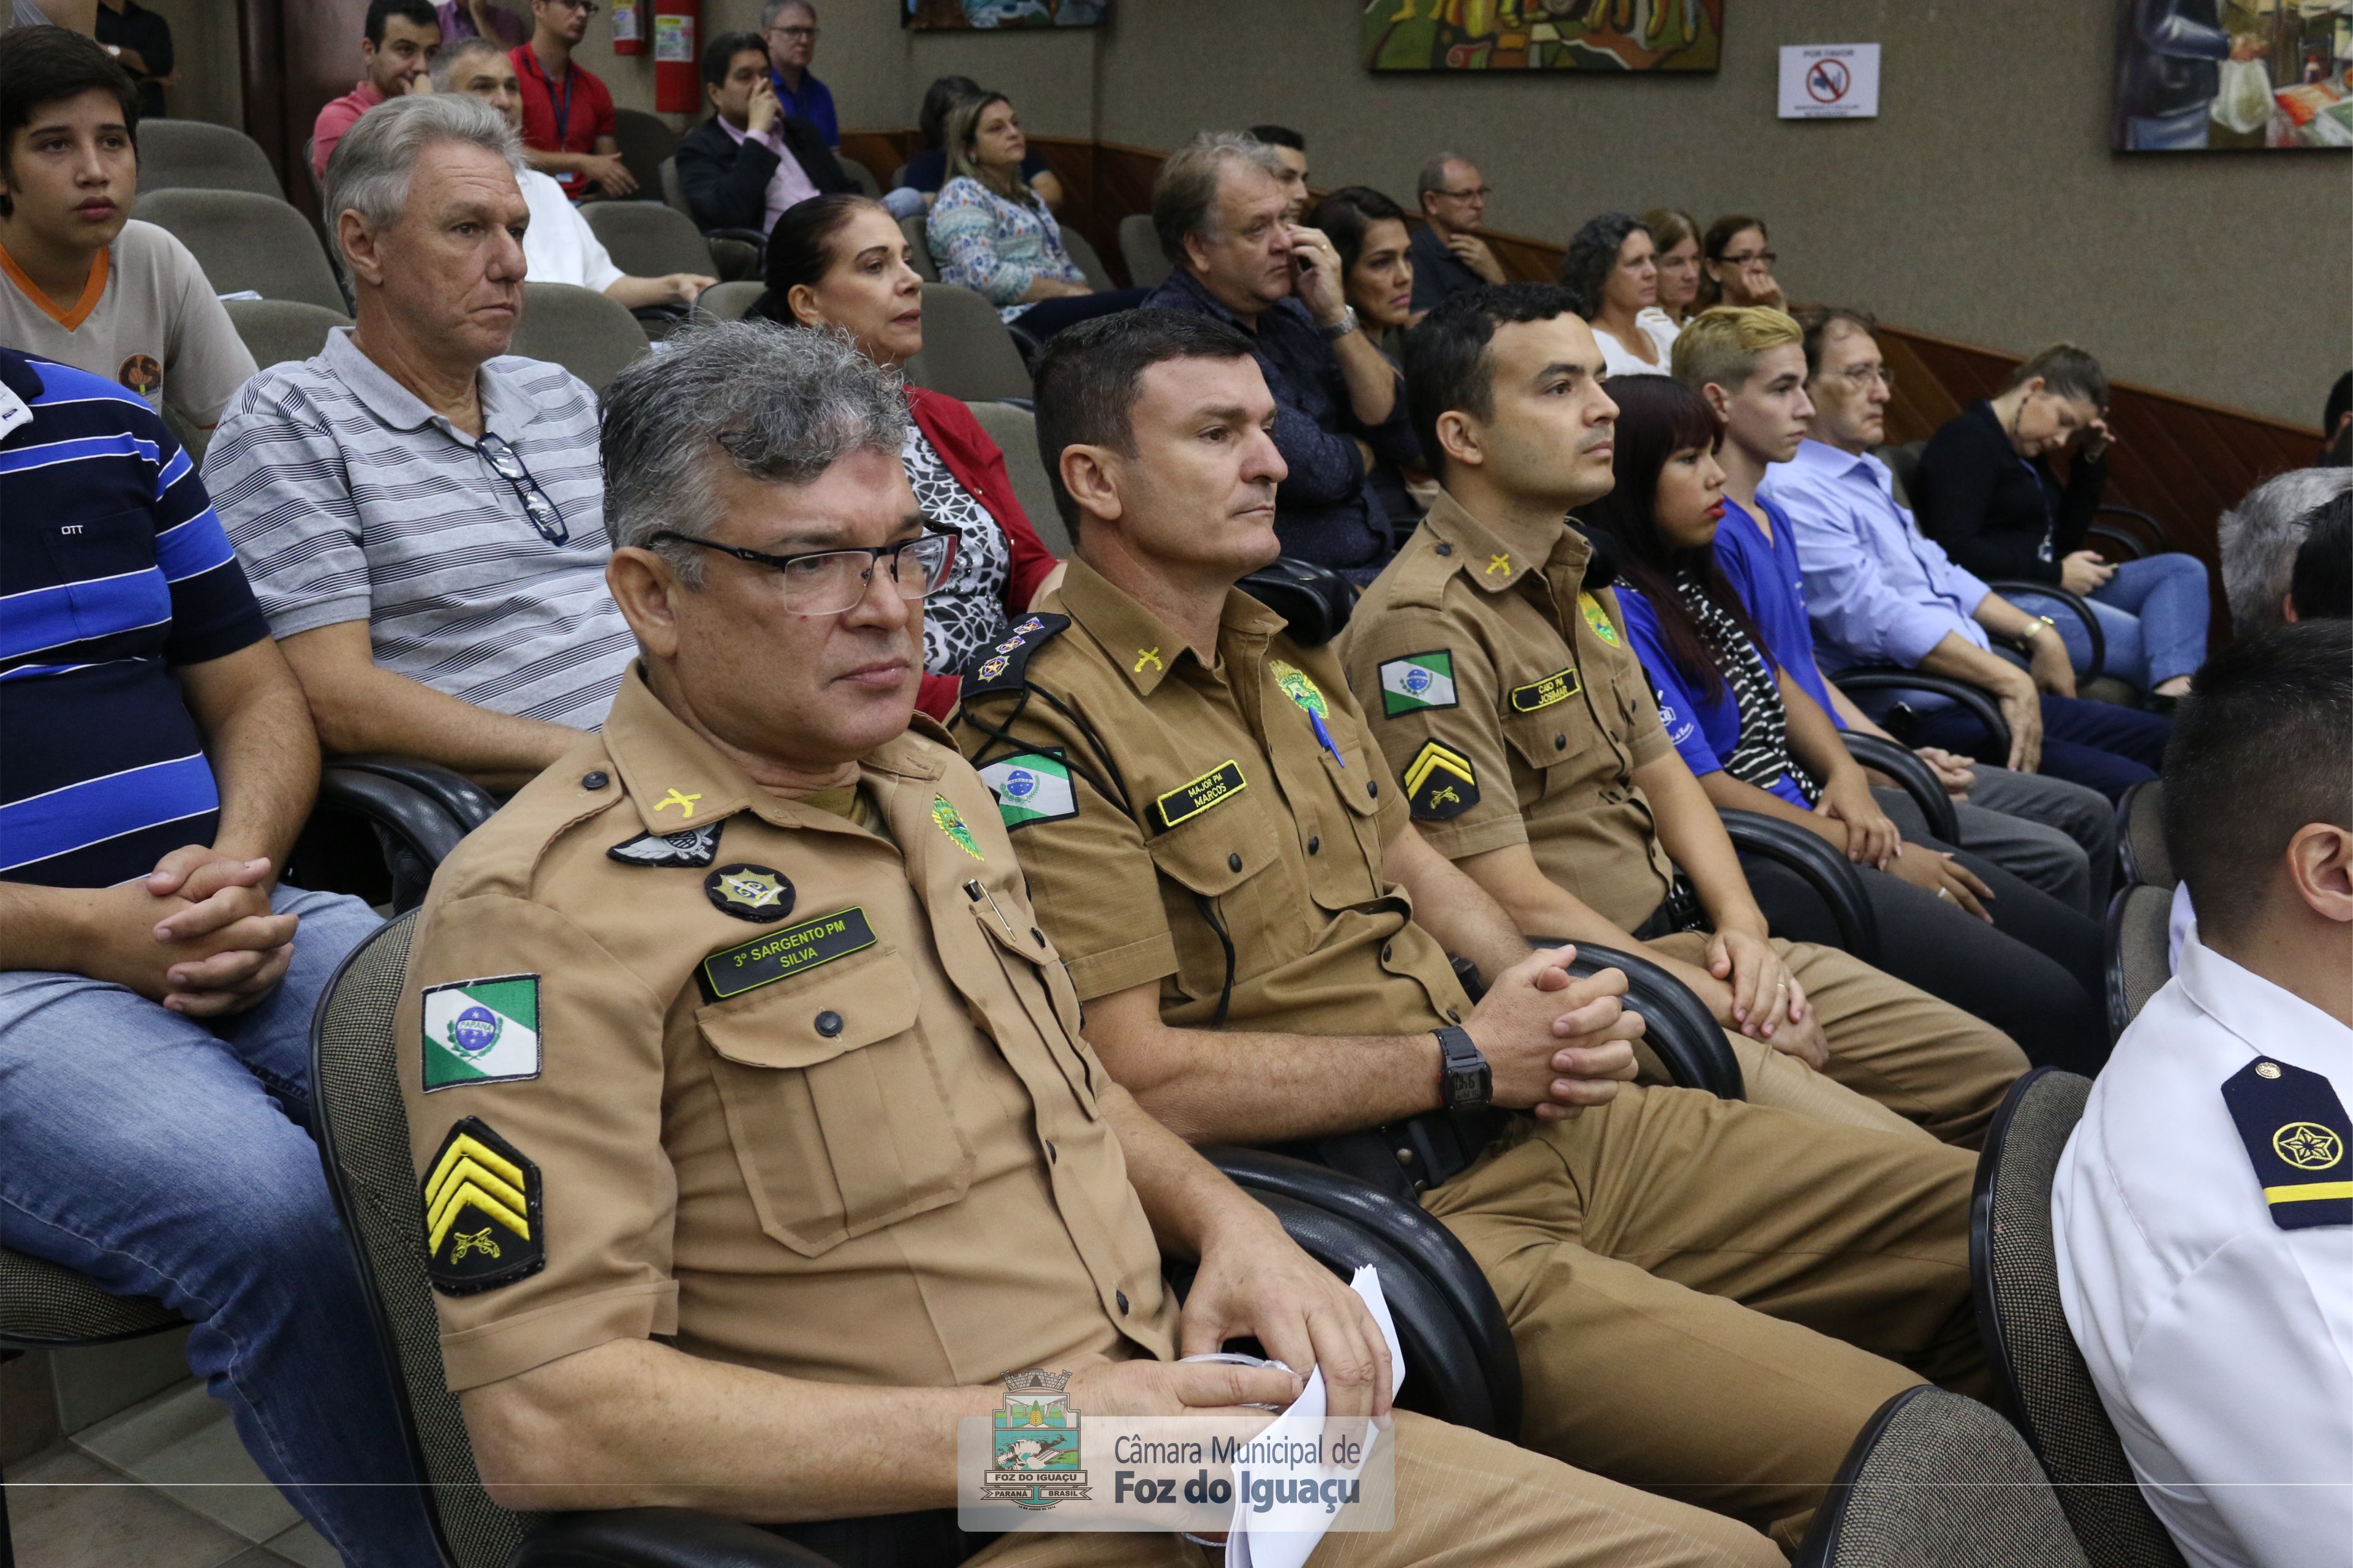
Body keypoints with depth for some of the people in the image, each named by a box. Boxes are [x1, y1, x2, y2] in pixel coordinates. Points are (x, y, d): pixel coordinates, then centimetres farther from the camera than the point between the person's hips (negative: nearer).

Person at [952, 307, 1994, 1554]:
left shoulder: (1283, 655, 16)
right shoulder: (1047, 733, -12)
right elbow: (1134, 1076, -18)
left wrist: (1545, 1004, 4)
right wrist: (1465, 1062, -12)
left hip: (1545, 1126, 9)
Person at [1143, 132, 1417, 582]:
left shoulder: (1290, 313, 12)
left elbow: (1402, 437, 8)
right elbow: (1317, 471, -17)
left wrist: (1338, 317, -1)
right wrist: (1362, 453, 5)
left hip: (1377, 568, 8)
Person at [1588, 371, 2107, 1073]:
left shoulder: (1698, 570, 12)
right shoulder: (1619, 607, -16)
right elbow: (1700, 791, -17)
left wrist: (1845, 774, -1)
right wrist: (1881, 856, -10)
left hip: (1812, 817, 10)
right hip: (1748, 869, -10)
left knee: (2085, 951, 4)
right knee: (2051, 1006, -16)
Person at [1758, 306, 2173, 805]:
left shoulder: (1869, 474, 18)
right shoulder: (1793, 491, -17)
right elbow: (1873, 617, -24)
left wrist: (2035, 633, 17)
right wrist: (2007, 679, -22)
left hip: (1981, 691, 11)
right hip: (1910, 721, -11)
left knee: (2154, 738, 11)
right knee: (2125, 787, -19)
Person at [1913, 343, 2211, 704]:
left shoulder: (2027, 451, 18)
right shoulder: (1967, 441, -11)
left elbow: (2064, 538, 20)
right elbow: (1955, 549, -22)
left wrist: (2091, 461, 9)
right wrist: (2055, 573, -16)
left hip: (2043, 588, 10)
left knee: (2184, 569, -2)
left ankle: (2174, 693, -26)